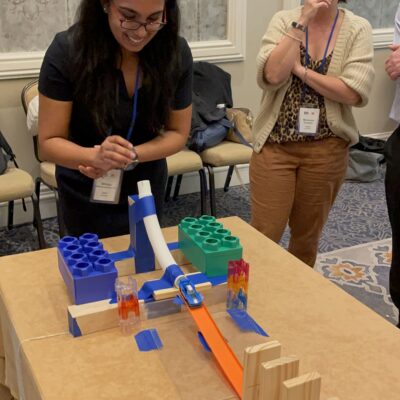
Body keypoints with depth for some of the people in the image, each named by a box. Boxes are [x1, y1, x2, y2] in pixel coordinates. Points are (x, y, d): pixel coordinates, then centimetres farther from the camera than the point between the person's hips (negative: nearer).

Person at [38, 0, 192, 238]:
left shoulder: (176, 52, -18)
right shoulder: (67, 52, -24)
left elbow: (178, 134, -9)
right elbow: (49, 142, -19)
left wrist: (131, 156, -26)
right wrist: (96, 156, -39)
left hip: (147, 187, 2)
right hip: (86, 194, -2)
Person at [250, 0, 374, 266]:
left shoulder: (358, 29, -2)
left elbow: (354, 93, -14)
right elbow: (272, 75, -17)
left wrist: (300, 69, -15)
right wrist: (301, 22, -16)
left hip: (326, 149, 1)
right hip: (275, 144, 0)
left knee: (308, 234, 15)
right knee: (263, 234, 2)